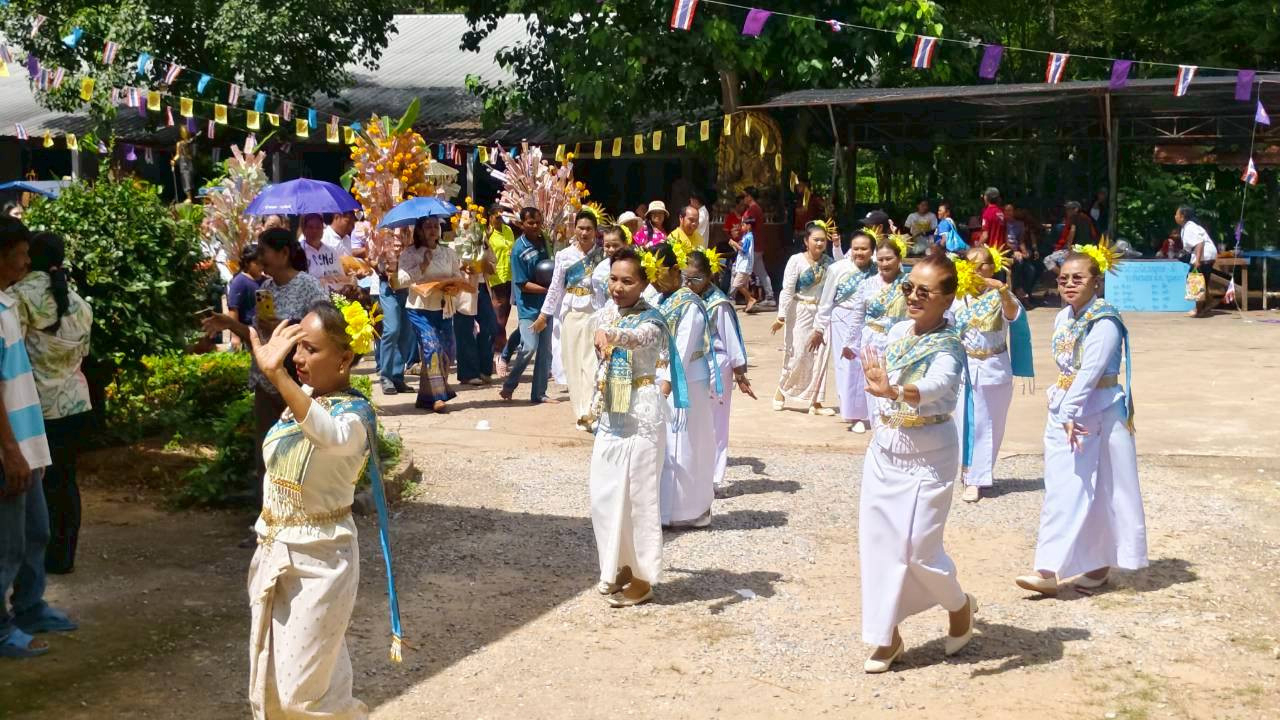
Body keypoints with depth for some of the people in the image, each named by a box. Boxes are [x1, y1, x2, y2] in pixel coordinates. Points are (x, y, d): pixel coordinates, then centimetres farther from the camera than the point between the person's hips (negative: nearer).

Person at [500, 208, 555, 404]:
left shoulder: (543, 241, 5)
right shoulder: (519, 250, -13)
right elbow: (524, 284, -14)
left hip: (546, 304, 6)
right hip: (528, 306, -6)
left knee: (545, 350, 6)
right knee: (529, 347, -16)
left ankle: (539, 393, 15)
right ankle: (509, 385, 5)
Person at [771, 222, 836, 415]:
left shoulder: (827, 261, 4)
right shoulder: (796, 260, -9)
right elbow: (787, 290, -11)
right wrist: (781, 316, -15)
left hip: (823, 313, 4)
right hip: (801, 312, -4)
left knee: (820, 357, 3)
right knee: (798, 355, -2)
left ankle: (815, 402, 10)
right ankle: (781, 390, 24)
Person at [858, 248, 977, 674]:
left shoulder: (949, 347, -19)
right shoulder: (897, 331, 2)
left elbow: (936, 385, -41)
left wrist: (892, 391, -56)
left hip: (929, 456, -7)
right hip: (884, 450, 7)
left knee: (918, 549, -4)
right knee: (876, 541, 6)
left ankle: (960, 605, 27)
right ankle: (887, 637, 18)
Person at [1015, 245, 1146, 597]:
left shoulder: (1105, 322, -16)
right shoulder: (1063, 318, 8)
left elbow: (1090, 371, -25)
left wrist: (1070, 413, -31)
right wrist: (1062, 412, 8)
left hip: (1098, 415, -7)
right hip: (1064, 411, 7)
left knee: (1099, 491, 4)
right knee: (1062, 491, 5)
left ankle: (1100, 564, 18)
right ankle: (1051, 570, 6)